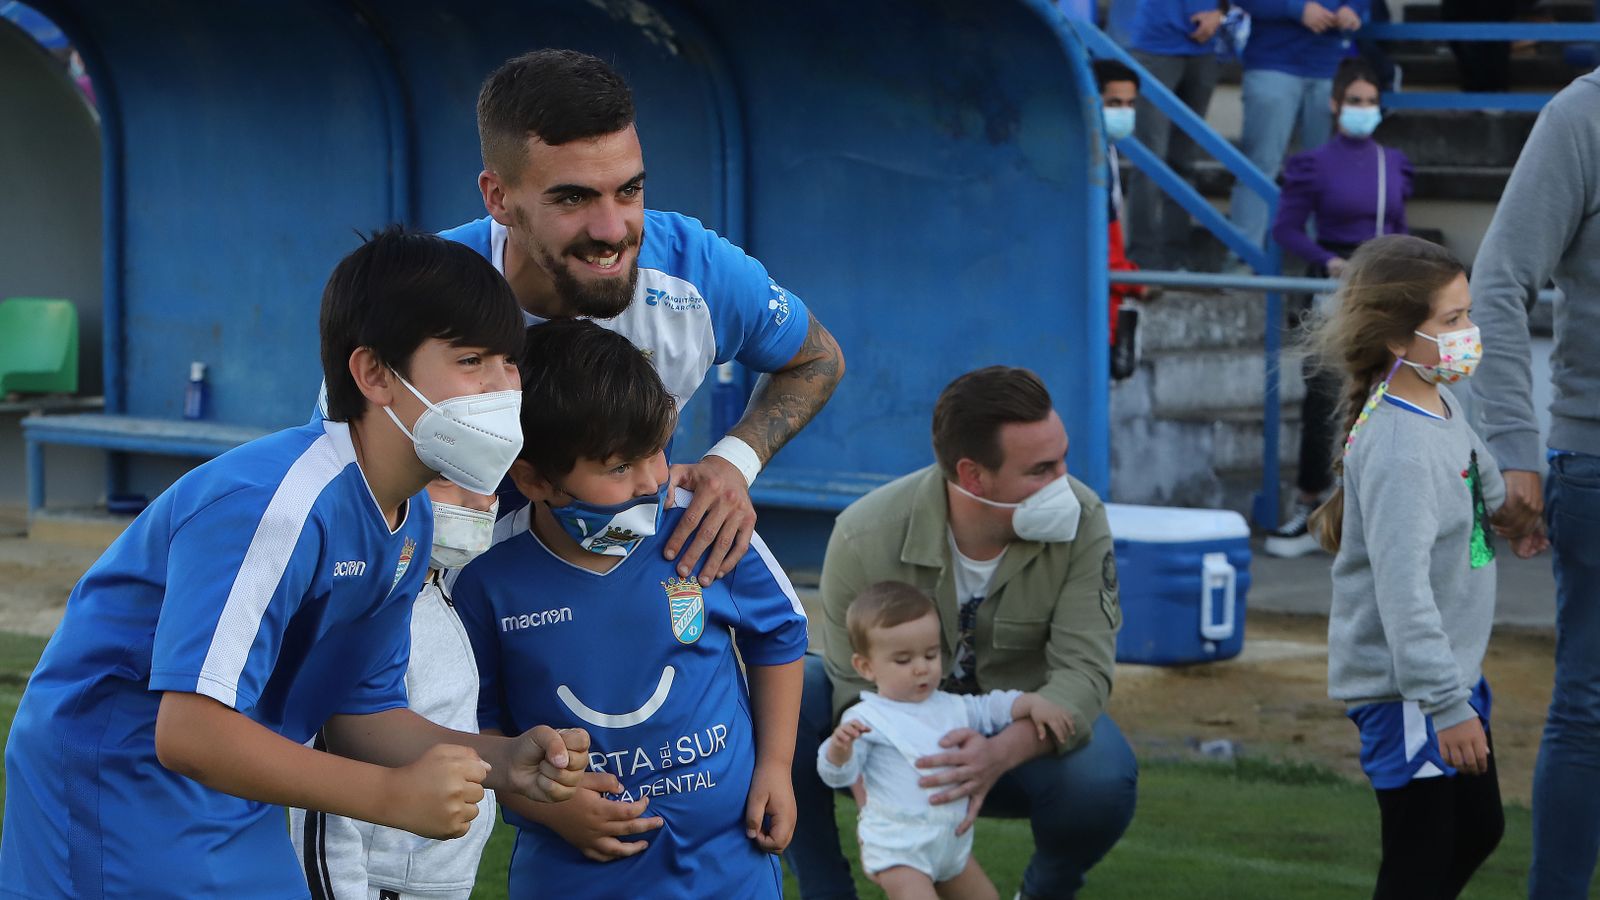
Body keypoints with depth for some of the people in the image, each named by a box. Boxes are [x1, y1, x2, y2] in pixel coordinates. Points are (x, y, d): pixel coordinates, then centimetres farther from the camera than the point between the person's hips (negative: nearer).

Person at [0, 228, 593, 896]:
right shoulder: (274, 505, -28)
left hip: (233, 812, 9)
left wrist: (501, 762, -10)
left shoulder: (409, 521, 2)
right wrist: (394, 796, -32)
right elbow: (191, 729, -33)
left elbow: (361, 711, 7)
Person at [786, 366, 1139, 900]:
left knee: (1100, 782, -34)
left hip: (1024, 731, 0)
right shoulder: (865, 536, -24)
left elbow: (1082, 671, -27)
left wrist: (999, 755, -46)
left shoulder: (1080, 522, -23)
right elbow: (857, 682, -17)